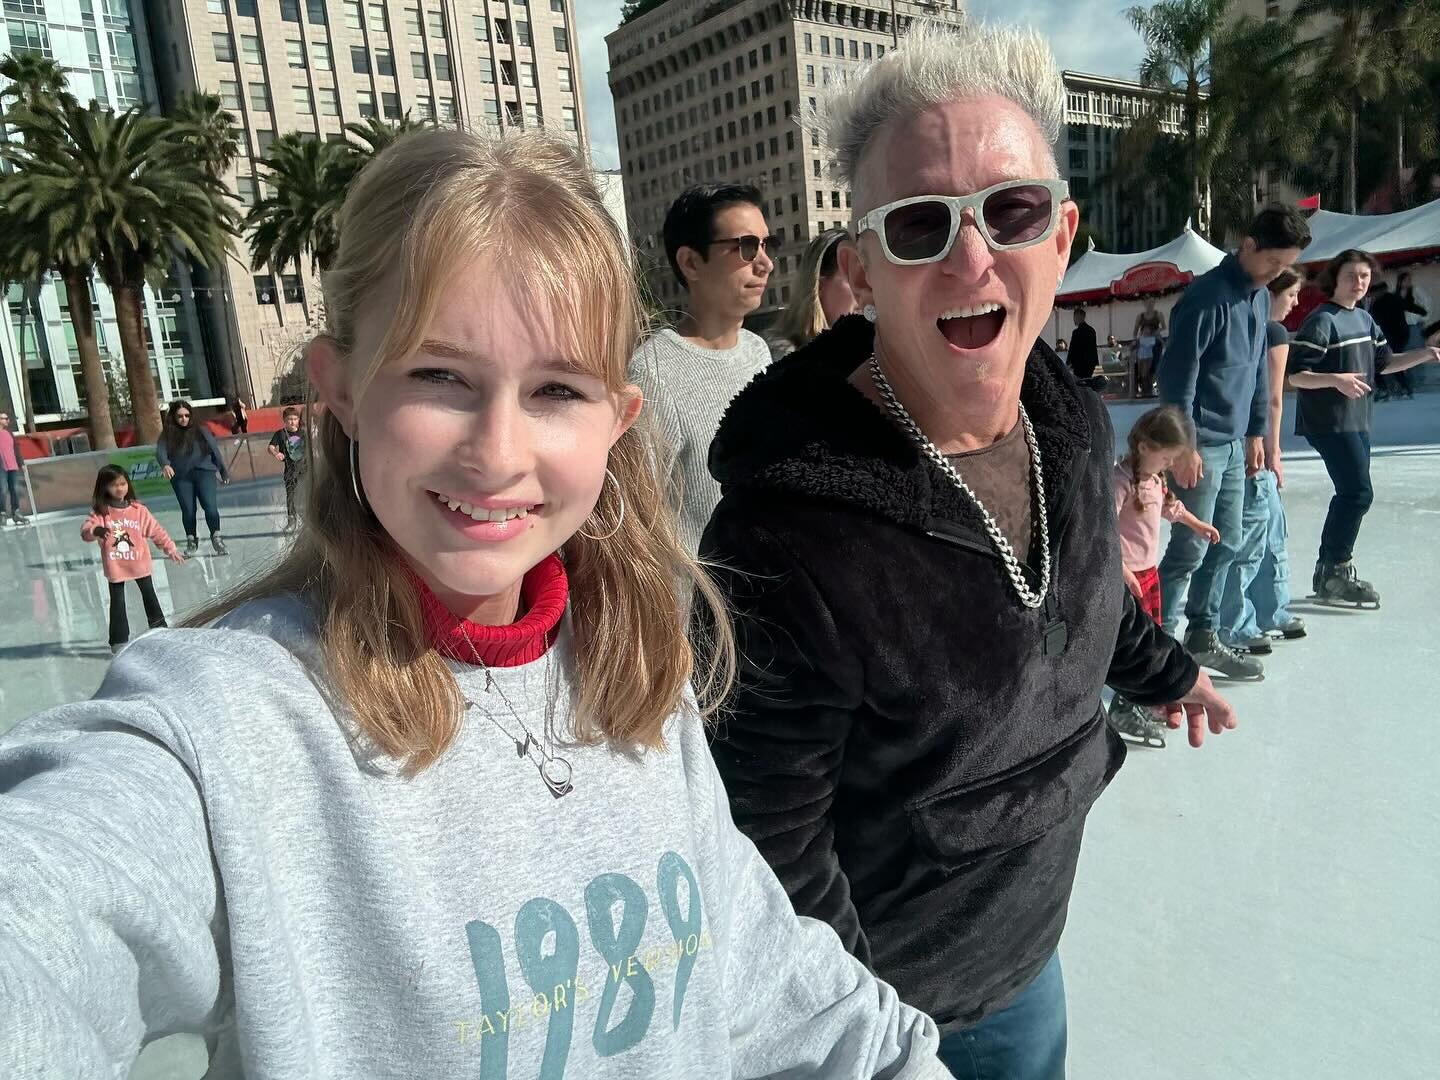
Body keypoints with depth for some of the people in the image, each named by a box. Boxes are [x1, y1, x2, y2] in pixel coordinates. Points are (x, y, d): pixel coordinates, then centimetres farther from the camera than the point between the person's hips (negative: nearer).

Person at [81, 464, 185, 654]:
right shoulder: (100, 512, -8)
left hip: (139, 564, 2)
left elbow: (156, 531, 1)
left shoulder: (138, 510, -3)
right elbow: (85, 530, -20)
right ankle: (119, 640, 13)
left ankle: (159, 628, 33)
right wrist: (96, 531, -43)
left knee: (149, 596, 17)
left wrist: (170, 549, 0)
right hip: (115, 567, -2)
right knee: (117, 603, 5)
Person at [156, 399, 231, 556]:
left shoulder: (200, 430, 3)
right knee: (188, 510, 3)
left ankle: (216, 537, -1)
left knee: (210, 505, -15)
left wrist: (224, 472, 7)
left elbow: (214, 450, 6)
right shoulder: (167, 434, 4)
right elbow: (160, 452, -9)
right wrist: (165, 464, -31)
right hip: (181, 477, 1)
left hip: (203, 472, -1)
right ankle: (191, 540, 20)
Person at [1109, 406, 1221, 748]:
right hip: (1128, 574, -10)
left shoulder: (1155, 476, 8)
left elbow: (1169, 505, 28)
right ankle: (1124, 710, 2)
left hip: (1149, 570, 10)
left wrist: (1196, 524, 39)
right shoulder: (1121, 480, -22)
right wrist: (1120, 569, -33)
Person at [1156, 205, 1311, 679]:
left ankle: (1203, 638, 25)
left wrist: (1256, 432, 18)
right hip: (1200, 443, -9)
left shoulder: (1260, 296, 12)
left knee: (1226, 545, 13)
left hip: (1233, 443, 9)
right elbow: (1178, 374, -18)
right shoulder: (1208, 296, -15)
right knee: (1191, 549, -6)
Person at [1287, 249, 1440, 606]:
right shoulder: (1322, 320, -13)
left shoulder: (1364, 319, 13)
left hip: (1357, 422, 9)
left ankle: (1329, 570, 21)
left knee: (1350, 495, 11)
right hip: (1329, 422, -9)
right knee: (1359, 493, -12)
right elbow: (1295, 375, -18)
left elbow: (1384, 363, 22)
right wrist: (1336, 379, -31)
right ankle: (1335, 571, -3)